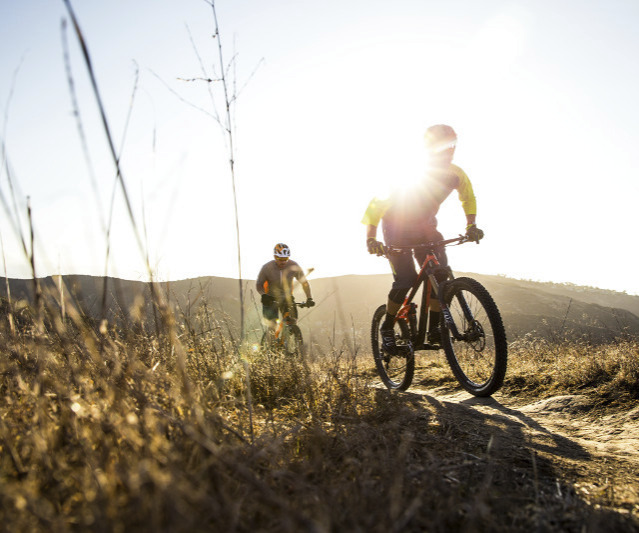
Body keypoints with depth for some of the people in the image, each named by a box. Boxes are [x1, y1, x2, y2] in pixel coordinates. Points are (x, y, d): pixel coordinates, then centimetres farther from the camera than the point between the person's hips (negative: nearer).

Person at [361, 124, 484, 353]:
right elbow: (378, 203, -28)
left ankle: (434, 328, -2)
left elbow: (468, 198, 10)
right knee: (405, 279, -18)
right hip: (397, 226, -4)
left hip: (424, 227, 5)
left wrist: (471, 225, -5)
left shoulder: (456, 174, -11)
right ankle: (386, 328, 3)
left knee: (441, 273, -16)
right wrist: (370, 238, -37)